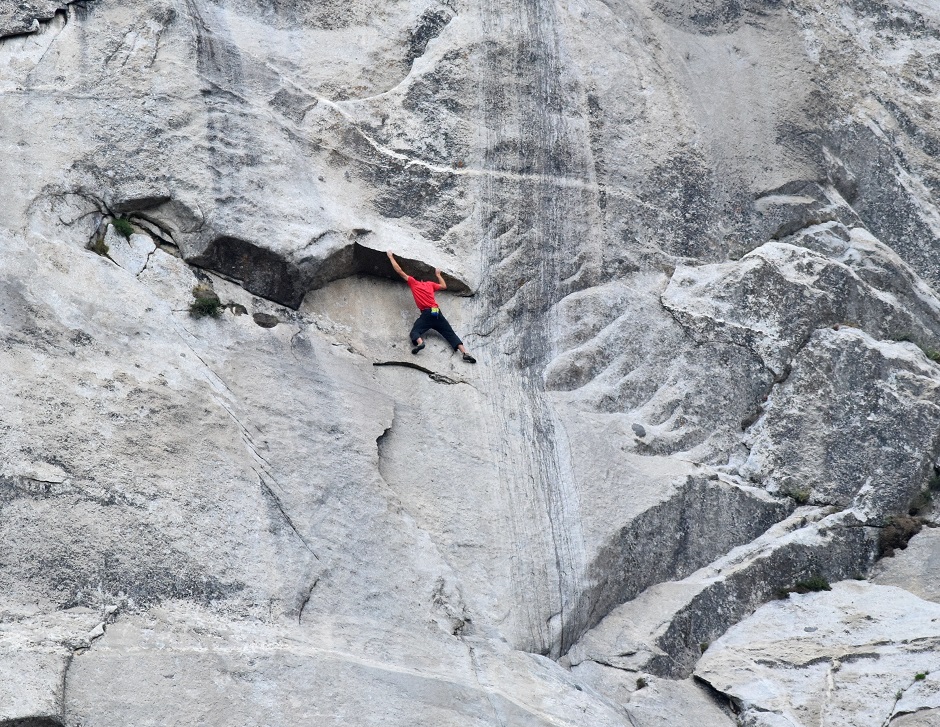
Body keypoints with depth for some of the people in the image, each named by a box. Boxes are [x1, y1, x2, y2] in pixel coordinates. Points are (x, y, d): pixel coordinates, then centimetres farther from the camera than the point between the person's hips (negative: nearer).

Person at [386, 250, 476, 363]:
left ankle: (420, 342, -40)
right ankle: (466, 353, -15)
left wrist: (391, 257, 22)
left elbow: (399, 271, 13)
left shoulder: (413, 282, 11)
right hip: (438, 313, 4)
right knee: (451, 334, 2)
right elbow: (444, 286, 40)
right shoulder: (430, 284, 22)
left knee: (415, 332, -5)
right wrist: (438, 274, 53)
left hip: (426, 313, -4)